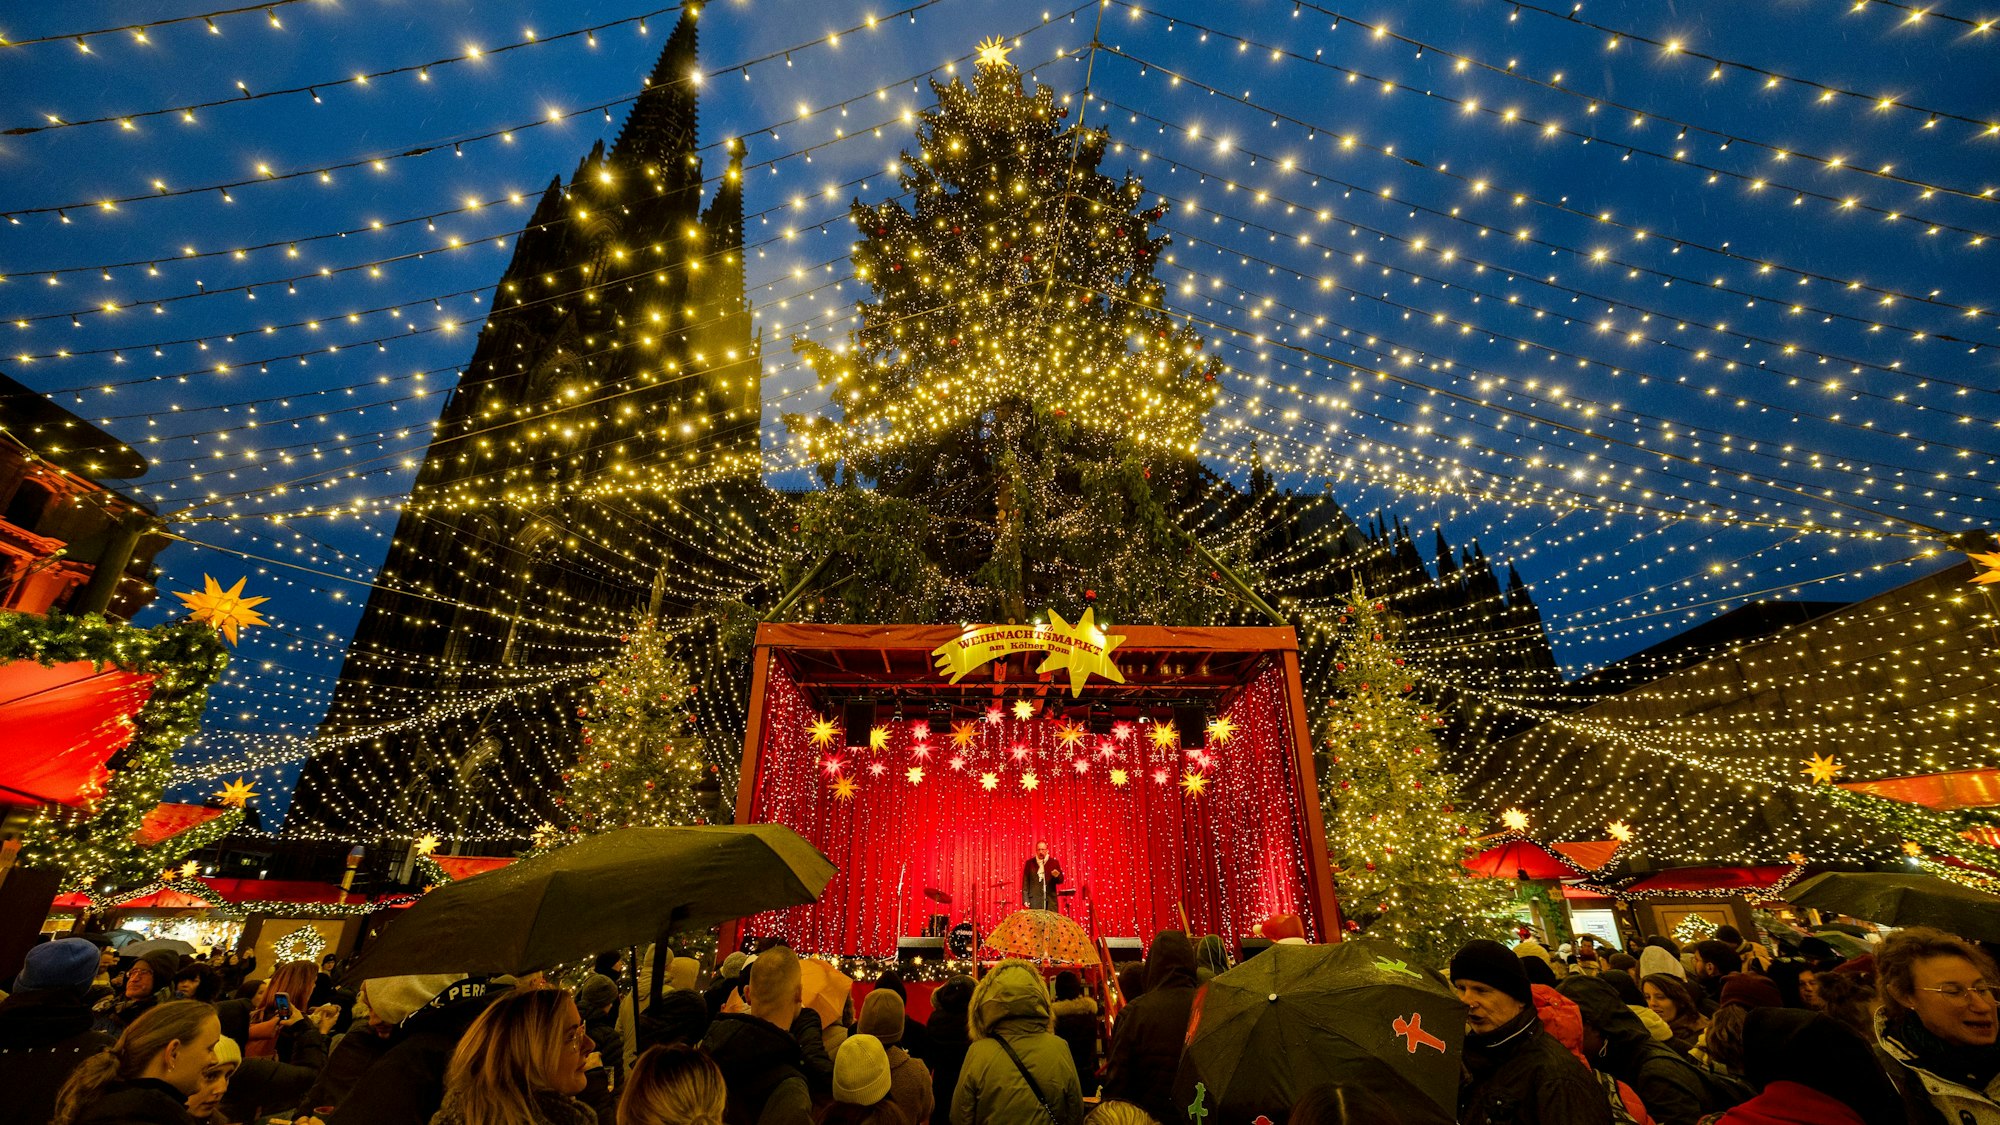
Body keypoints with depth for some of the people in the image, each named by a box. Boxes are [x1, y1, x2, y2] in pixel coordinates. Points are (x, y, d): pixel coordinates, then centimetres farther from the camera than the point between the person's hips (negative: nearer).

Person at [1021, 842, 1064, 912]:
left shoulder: (1054, 862, 8)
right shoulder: (1030, 863, 7)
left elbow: (1060, 881, 9)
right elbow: (1025, 882, 6)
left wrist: (1057, 876, -14)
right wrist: (1025, 899, -1)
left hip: (1051, 900, 1)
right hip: (1035, 900, -1)